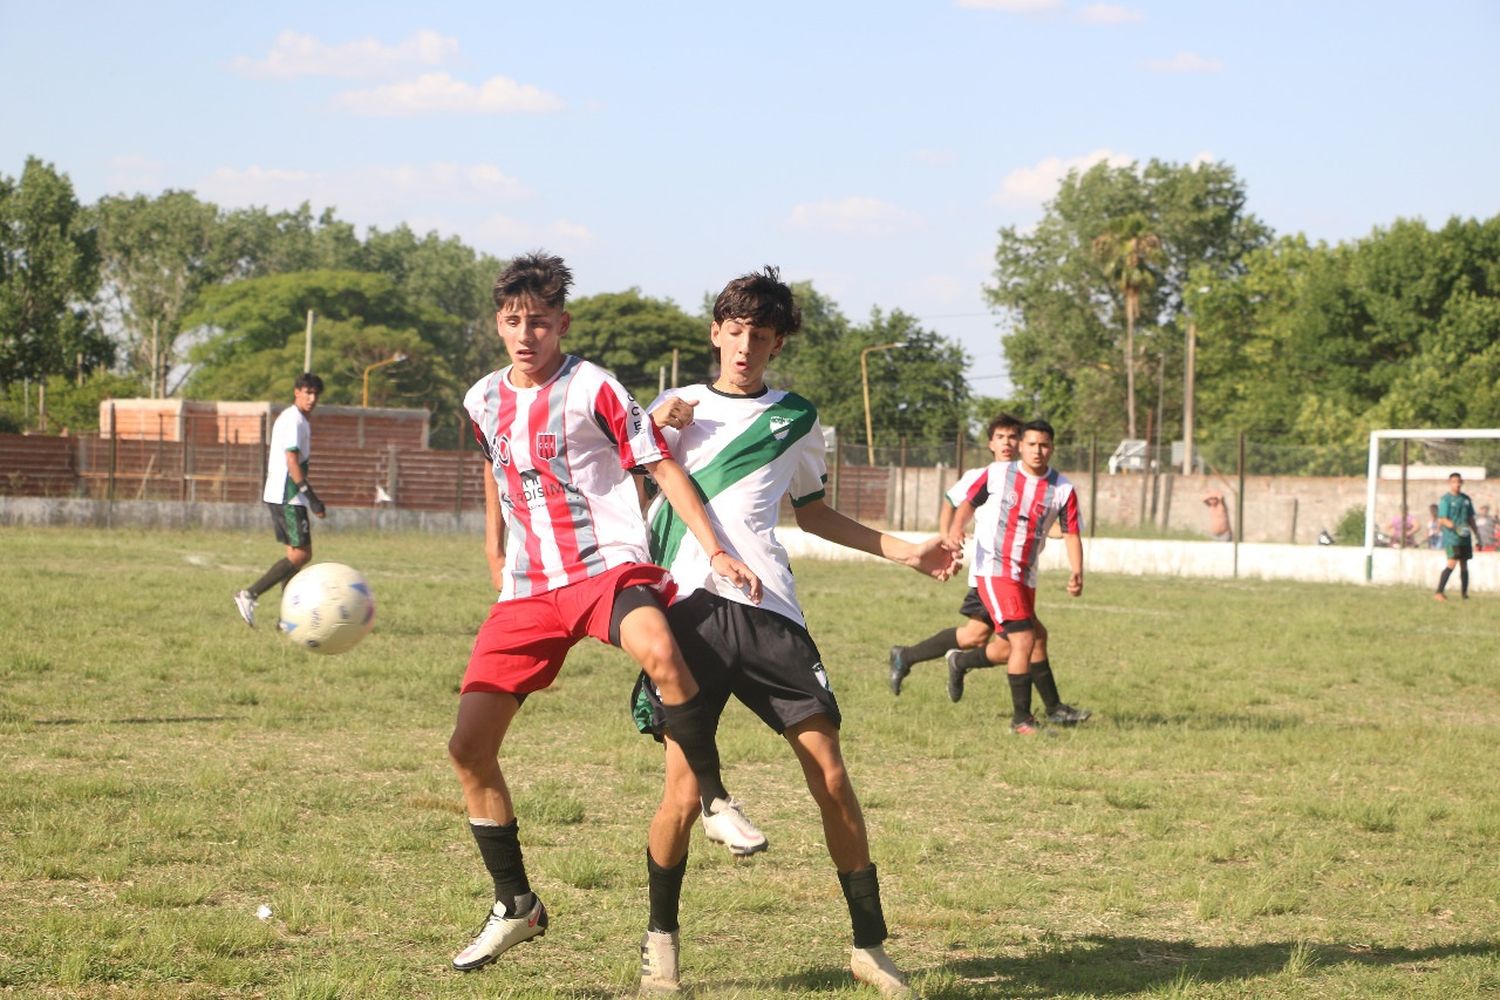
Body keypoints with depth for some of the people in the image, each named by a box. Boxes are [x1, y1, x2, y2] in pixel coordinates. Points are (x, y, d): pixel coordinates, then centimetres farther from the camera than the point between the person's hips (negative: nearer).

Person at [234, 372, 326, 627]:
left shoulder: (286, 417, 18)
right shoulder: (294, 420, -13)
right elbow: (292, 461, -20)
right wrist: (312, 497, -22)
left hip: (277, 494, 10)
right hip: (288, 497, -10)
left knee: (296, 554, 10)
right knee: (301, 554, -11)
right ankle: (250, 594, -14)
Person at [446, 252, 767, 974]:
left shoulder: (593, 389, -6)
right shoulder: (484, 402, 10)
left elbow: (662, 466, -6)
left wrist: (717, 553, -14)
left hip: (607, 566, -5)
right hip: (527, 589, 6)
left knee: (657, 649, -41)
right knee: (468, 746, -5)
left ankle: (716, 801, -22)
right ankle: (515, 905, 11)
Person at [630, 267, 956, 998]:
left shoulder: (796, 418, 18)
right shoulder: (673, 407, 14)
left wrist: (904, 553, 24)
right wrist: (655, 429, -4)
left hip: (768, 611, 2)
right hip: (689, 607, -1)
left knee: (830, 776, -6)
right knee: (683, 789, -9)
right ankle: (660, 939, 12)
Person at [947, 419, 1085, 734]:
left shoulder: (1062, 489, -1)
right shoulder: (997, 474, -4)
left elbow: (1072, 534, -1)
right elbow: (969, 502, 7)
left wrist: (1077, 572, -16)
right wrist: (955, 528, -13)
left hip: (1026, 575, 5)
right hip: (994, 569, -5)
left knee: (1006, 648, 18)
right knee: (1023, 640, -17)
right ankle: (1021, 718, -9)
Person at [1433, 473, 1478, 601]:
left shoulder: (1466, 499, 14)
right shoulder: (1445, 499, -6)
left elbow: (1470, 518, 22)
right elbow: (1442, 519, -14)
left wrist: (1477, 534, 20)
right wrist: (1455, 527, -30)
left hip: (1465, 537, 7)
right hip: (1451, 537, -7)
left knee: (1464, 565, 10)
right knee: (1452, 562, -19)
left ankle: (1464, 594, 20)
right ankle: (1439, 593, -22)